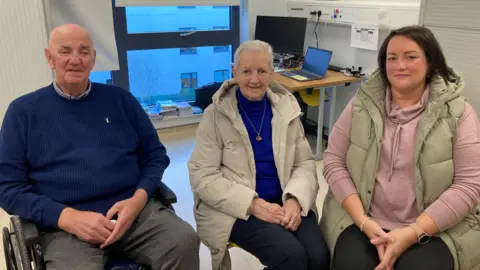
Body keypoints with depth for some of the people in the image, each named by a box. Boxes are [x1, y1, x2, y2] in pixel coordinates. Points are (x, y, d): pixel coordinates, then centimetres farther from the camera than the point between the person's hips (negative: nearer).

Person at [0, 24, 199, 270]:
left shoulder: (120, 99, 13)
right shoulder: (23, 111, 8)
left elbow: (155, 154, 13)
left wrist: (138, 199, -7)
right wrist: (68, 217, -11)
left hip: (133, 209, 2)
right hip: (66, 224, -2)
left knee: (184, 240, -24)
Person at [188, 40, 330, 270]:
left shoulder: (286, 108, 6)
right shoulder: (215, 114, -5)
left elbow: (305, 163, 7)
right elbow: (202, 177, -10)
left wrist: (295, 199, -14)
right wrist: (253, 204, -20)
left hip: (284, 203, 4)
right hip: (237, 209, -3)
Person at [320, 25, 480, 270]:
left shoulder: (457, 112, -2)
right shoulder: (362, 104, 1)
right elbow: (334, 162, -2)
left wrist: (413, 233, -16)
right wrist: (365, 222, -13)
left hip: (434, 229, 0)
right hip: (363, 220, 1)